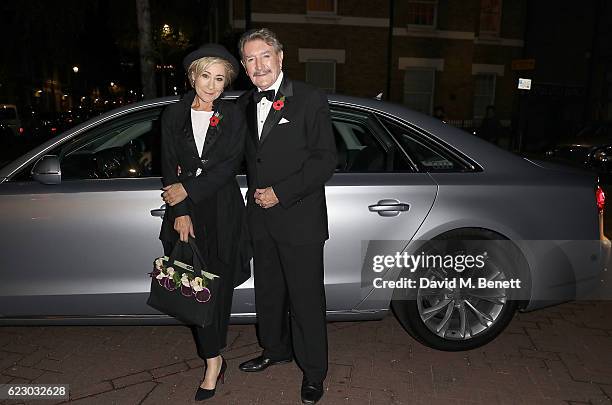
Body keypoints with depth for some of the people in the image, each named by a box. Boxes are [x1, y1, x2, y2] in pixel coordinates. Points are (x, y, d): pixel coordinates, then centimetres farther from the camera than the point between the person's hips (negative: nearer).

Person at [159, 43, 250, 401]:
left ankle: (212, 355, 21)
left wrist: (188, 190, -12)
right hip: (184, 211, 1)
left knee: (219, 284, 4)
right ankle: (214, 361, 13)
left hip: (222, 213, -1)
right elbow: (170, 167, 3)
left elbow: (229, 166, -7)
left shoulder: (234, 117, 2)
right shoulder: (174, 116, 7)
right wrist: (180, 212, -6)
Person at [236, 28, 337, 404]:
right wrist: (257, 193, 1)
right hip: (260, 217, 6)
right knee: (268, 291, 19)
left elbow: (326, 160, -12)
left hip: (299, 218, -6)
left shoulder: (310, 99, -8)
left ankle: (314, 372, 23)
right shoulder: (244, 104, 10)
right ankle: (276, 349, 41)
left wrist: (281, 193, -15)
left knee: (306, 298, 4)